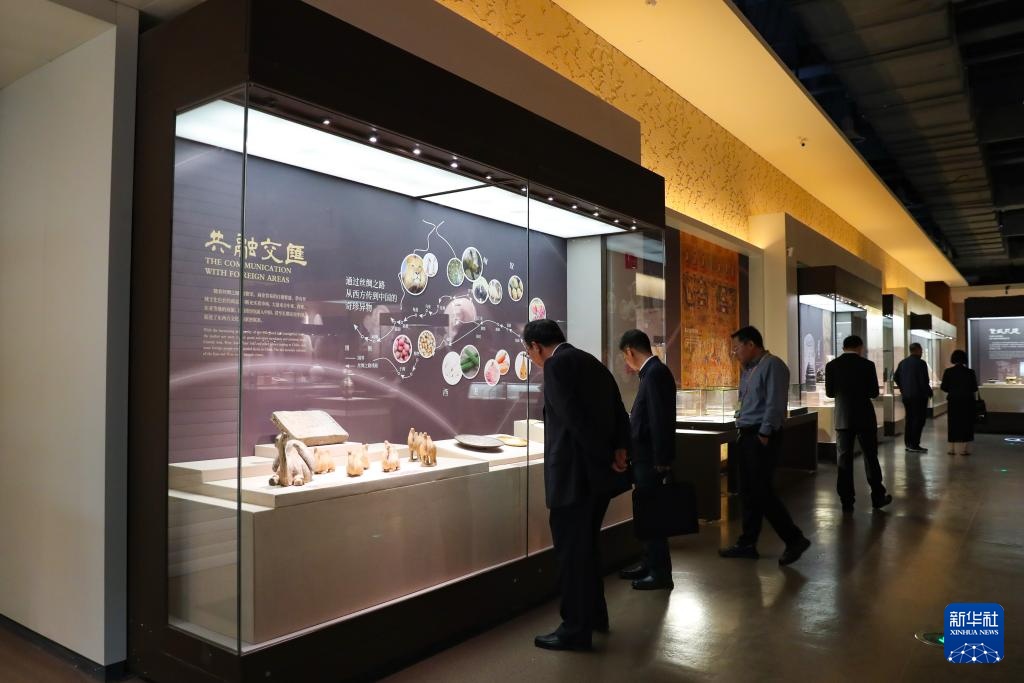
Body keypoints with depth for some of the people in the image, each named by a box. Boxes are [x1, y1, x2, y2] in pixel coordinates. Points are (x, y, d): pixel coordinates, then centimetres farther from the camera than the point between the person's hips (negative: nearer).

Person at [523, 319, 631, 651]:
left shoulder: (556, 365, -13)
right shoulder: (592, 362, 15)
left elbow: (575, 418, -21)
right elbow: (619, 413, 11)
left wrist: (605, 458, -14)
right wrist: (618, 450, 1)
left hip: (575, 473, -9)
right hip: (597, 471, 9)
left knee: (571, 550, 2)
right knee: (586, 545, 21)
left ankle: (576, 629, 12)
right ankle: (594, 614, 34)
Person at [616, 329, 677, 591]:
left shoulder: (655, 373, -18)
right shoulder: (653, 371, 11)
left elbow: (660, 419, -23)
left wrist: (660, 461, -21)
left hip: (650, 458, -10)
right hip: (645, 457, 10)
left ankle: (660, 573, 10)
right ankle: (649, 564, 29)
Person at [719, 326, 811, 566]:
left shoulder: (772, 365, -12)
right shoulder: (748, 370, 16)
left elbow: (774, 404, -19)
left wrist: (764, 434, -18)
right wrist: (742, 431, 12)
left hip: (762, 437, -9)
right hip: (746, 436, 9)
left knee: (762, 492, -7)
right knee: (747, 492, 12)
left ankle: (795, 539, 8)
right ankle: (747, 543, 20)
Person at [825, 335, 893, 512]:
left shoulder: (832, 365, -2)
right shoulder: (867, 365, -7)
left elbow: (829, 393, 3)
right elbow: (874, 393, -5)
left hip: (843, 419, 1)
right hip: (865, 418, -1)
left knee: (844, 458, 4)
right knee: (870, 457, 10)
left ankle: (846, 501, 5)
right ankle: (878, 497, 19)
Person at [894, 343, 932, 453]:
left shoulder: (902, 362, 8)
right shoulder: (921, 363, -13)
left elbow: (895, 377, 13)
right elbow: (924, 381, -16)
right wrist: (929, 392, -2)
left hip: (906, 395, 7)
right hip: (919, 396, -7)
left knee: (909, 419, 14)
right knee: (919, 420, -2)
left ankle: (908, 443, 18)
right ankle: (914, 445, -3)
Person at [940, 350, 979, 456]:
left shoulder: (948, 372, -7)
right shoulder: (970, 372, -6)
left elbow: (944, 387, -5)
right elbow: (975, 388, -2)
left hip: (953, 401, 0)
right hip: (967, 401, 0)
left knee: (953, 424, 8)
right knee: (966, 424, 7)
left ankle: (953, 449, 9)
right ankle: (964, 449, 7)